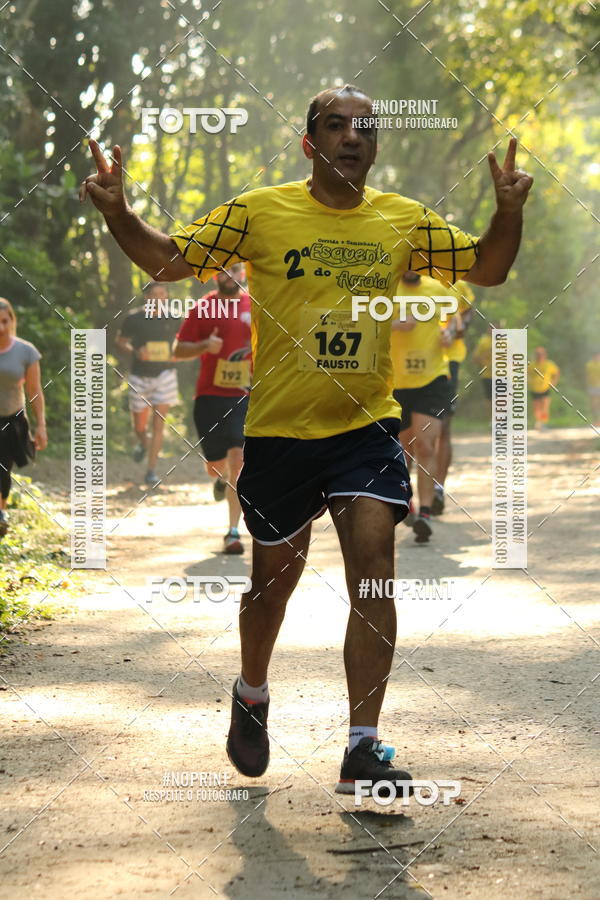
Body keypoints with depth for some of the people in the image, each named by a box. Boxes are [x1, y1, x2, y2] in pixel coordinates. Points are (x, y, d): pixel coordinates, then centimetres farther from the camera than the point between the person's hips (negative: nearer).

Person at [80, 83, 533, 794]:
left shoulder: (404, 220, 3)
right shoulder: (261, 212, -4)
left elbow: (486, 269, 8)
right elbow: (168, 260, -1)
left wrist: (508, 211, -11)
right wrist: (117, 214, -18)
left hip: (368, 426, 1)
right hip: (278, 431, -1)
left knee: (373, 564, -13)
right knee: (274, 578, 12)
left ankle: (362, 748, -9)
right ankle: (251, 696, 42)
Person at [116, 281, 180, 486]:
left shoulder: (172, 318, 2)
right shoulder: (134, 318, -4)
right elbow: (120, 341, 6)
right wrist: (135, 351, -14)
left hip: (164, 375, 0)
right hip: (139, 377, 0)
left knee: (159, 423, -7)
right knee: (139, 424, 6)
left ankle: (151, 471, -2)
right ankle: (143, 444, 44)